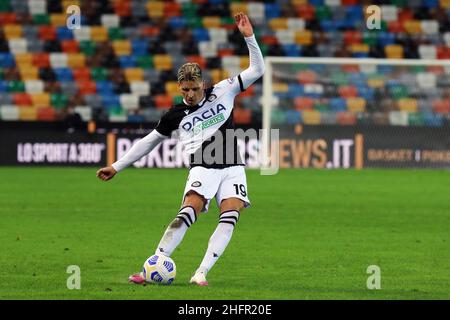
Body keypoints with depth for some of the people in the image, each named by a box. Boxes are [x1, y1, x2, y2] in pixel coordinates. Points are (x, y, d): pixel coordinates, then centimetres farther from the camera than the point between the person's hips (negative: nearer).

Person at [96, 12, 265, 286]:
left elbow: (257, 70, 10)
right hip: (202, 168, -2)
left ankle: (201, 273, -19)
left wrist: (249, 37, -3)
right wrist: (117, 167, 17)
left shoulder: (222, 92, 8)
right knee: (187, 214, -23)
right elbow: (149, 141, 17)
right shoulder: (175, 116, 6)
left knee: (230, 218, -19)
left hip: (233, 168, 2)